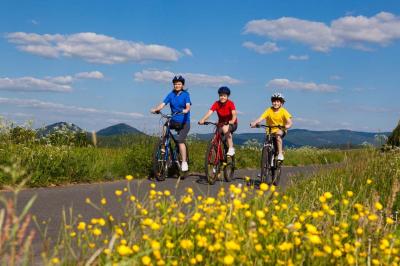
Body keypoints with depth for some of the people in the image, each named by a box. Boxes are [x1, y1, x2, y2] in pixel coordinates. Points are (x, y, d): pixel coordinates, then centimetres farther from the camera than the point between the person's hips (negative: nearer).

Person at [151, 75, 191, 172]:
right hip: (174, 121, 4)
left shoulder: (185, 94, -4)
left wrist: (186, 110, -41)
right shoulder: (171, 94, 5)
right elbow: (163, 104, -8)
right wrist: (156, 109, -27)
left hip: (184, 122, -4)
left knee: (180, 140, -18)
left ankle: (184, 163, -12)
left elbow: (188, 106, -18)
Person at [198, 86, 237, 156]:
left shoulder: (230, 103, -18)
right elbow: (210, 112, -24)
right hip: (221, 124, 4)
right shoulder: (216, 104, -11)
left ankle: (231, 149, -25)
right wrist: (203, 120, -42)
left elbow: (234, 113, -32)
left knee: (225, 129, -35)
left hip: (231, 124, -4)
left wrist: (232, 121, -54)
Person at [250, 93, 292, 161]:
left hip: (281, 130, -2)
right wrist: (254, 123, -40)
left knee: (278, 134, -34)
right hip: (271, 131, 2)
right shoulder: (269, 110, -8)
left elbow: (289, 122, -19)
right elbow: (261, 118, -20)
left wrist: (287, 126, -43)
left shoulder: (283, 111, -10)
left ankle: (280, 154, -28)